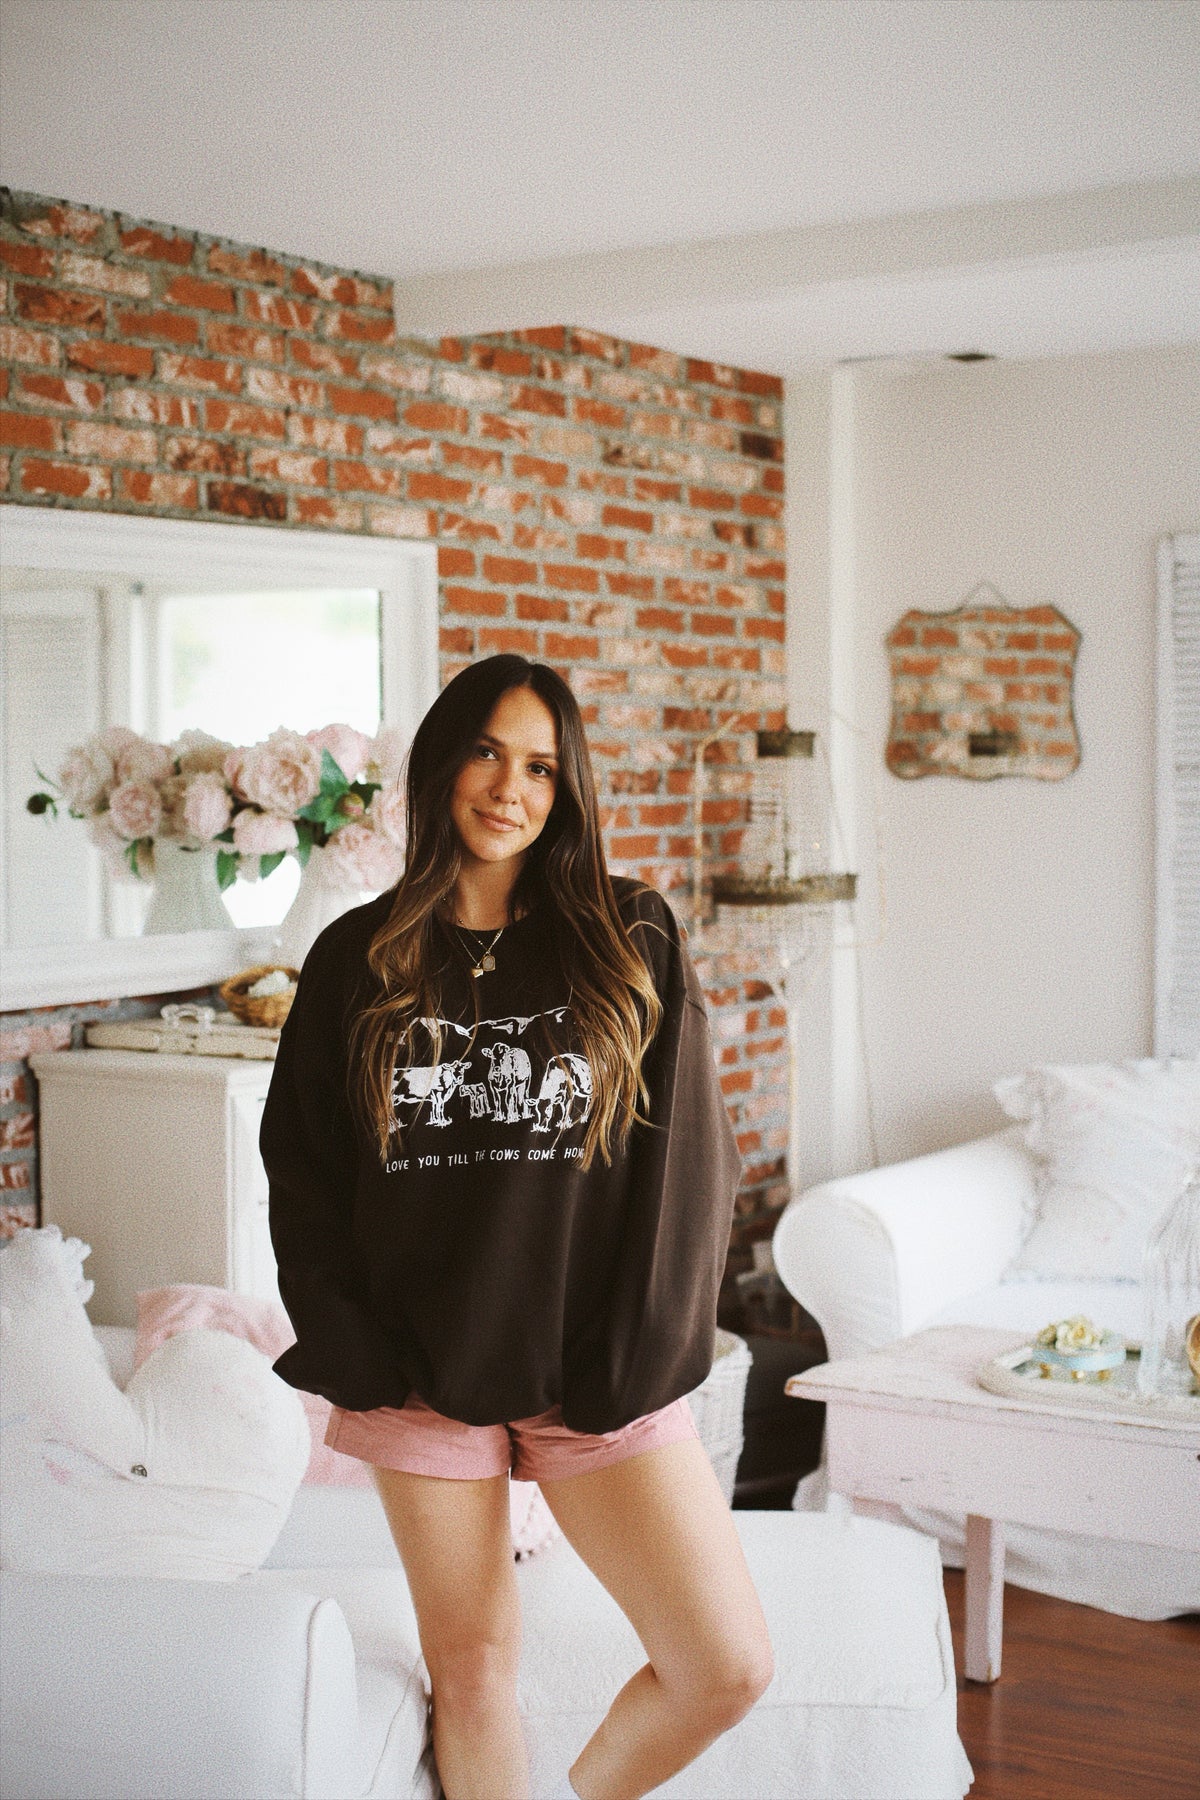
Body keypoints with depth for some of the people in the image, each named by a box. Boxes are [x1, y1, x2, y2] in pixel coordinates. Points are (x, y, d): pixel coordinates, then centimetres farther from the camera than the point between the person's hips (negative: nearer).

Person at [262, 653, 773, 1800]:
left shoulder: (633, 942, 1)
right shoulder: (358, 959, 4)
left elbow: (688, 1155, -1)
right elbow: (299, 1167, 6)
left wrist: (630, 1359, -7)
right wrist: (353, 1351, -4)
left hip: (596, 1378, 0)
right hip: (423, 1375, 1)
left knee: (728, 1668, -3)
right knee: (472, 1669, 8)